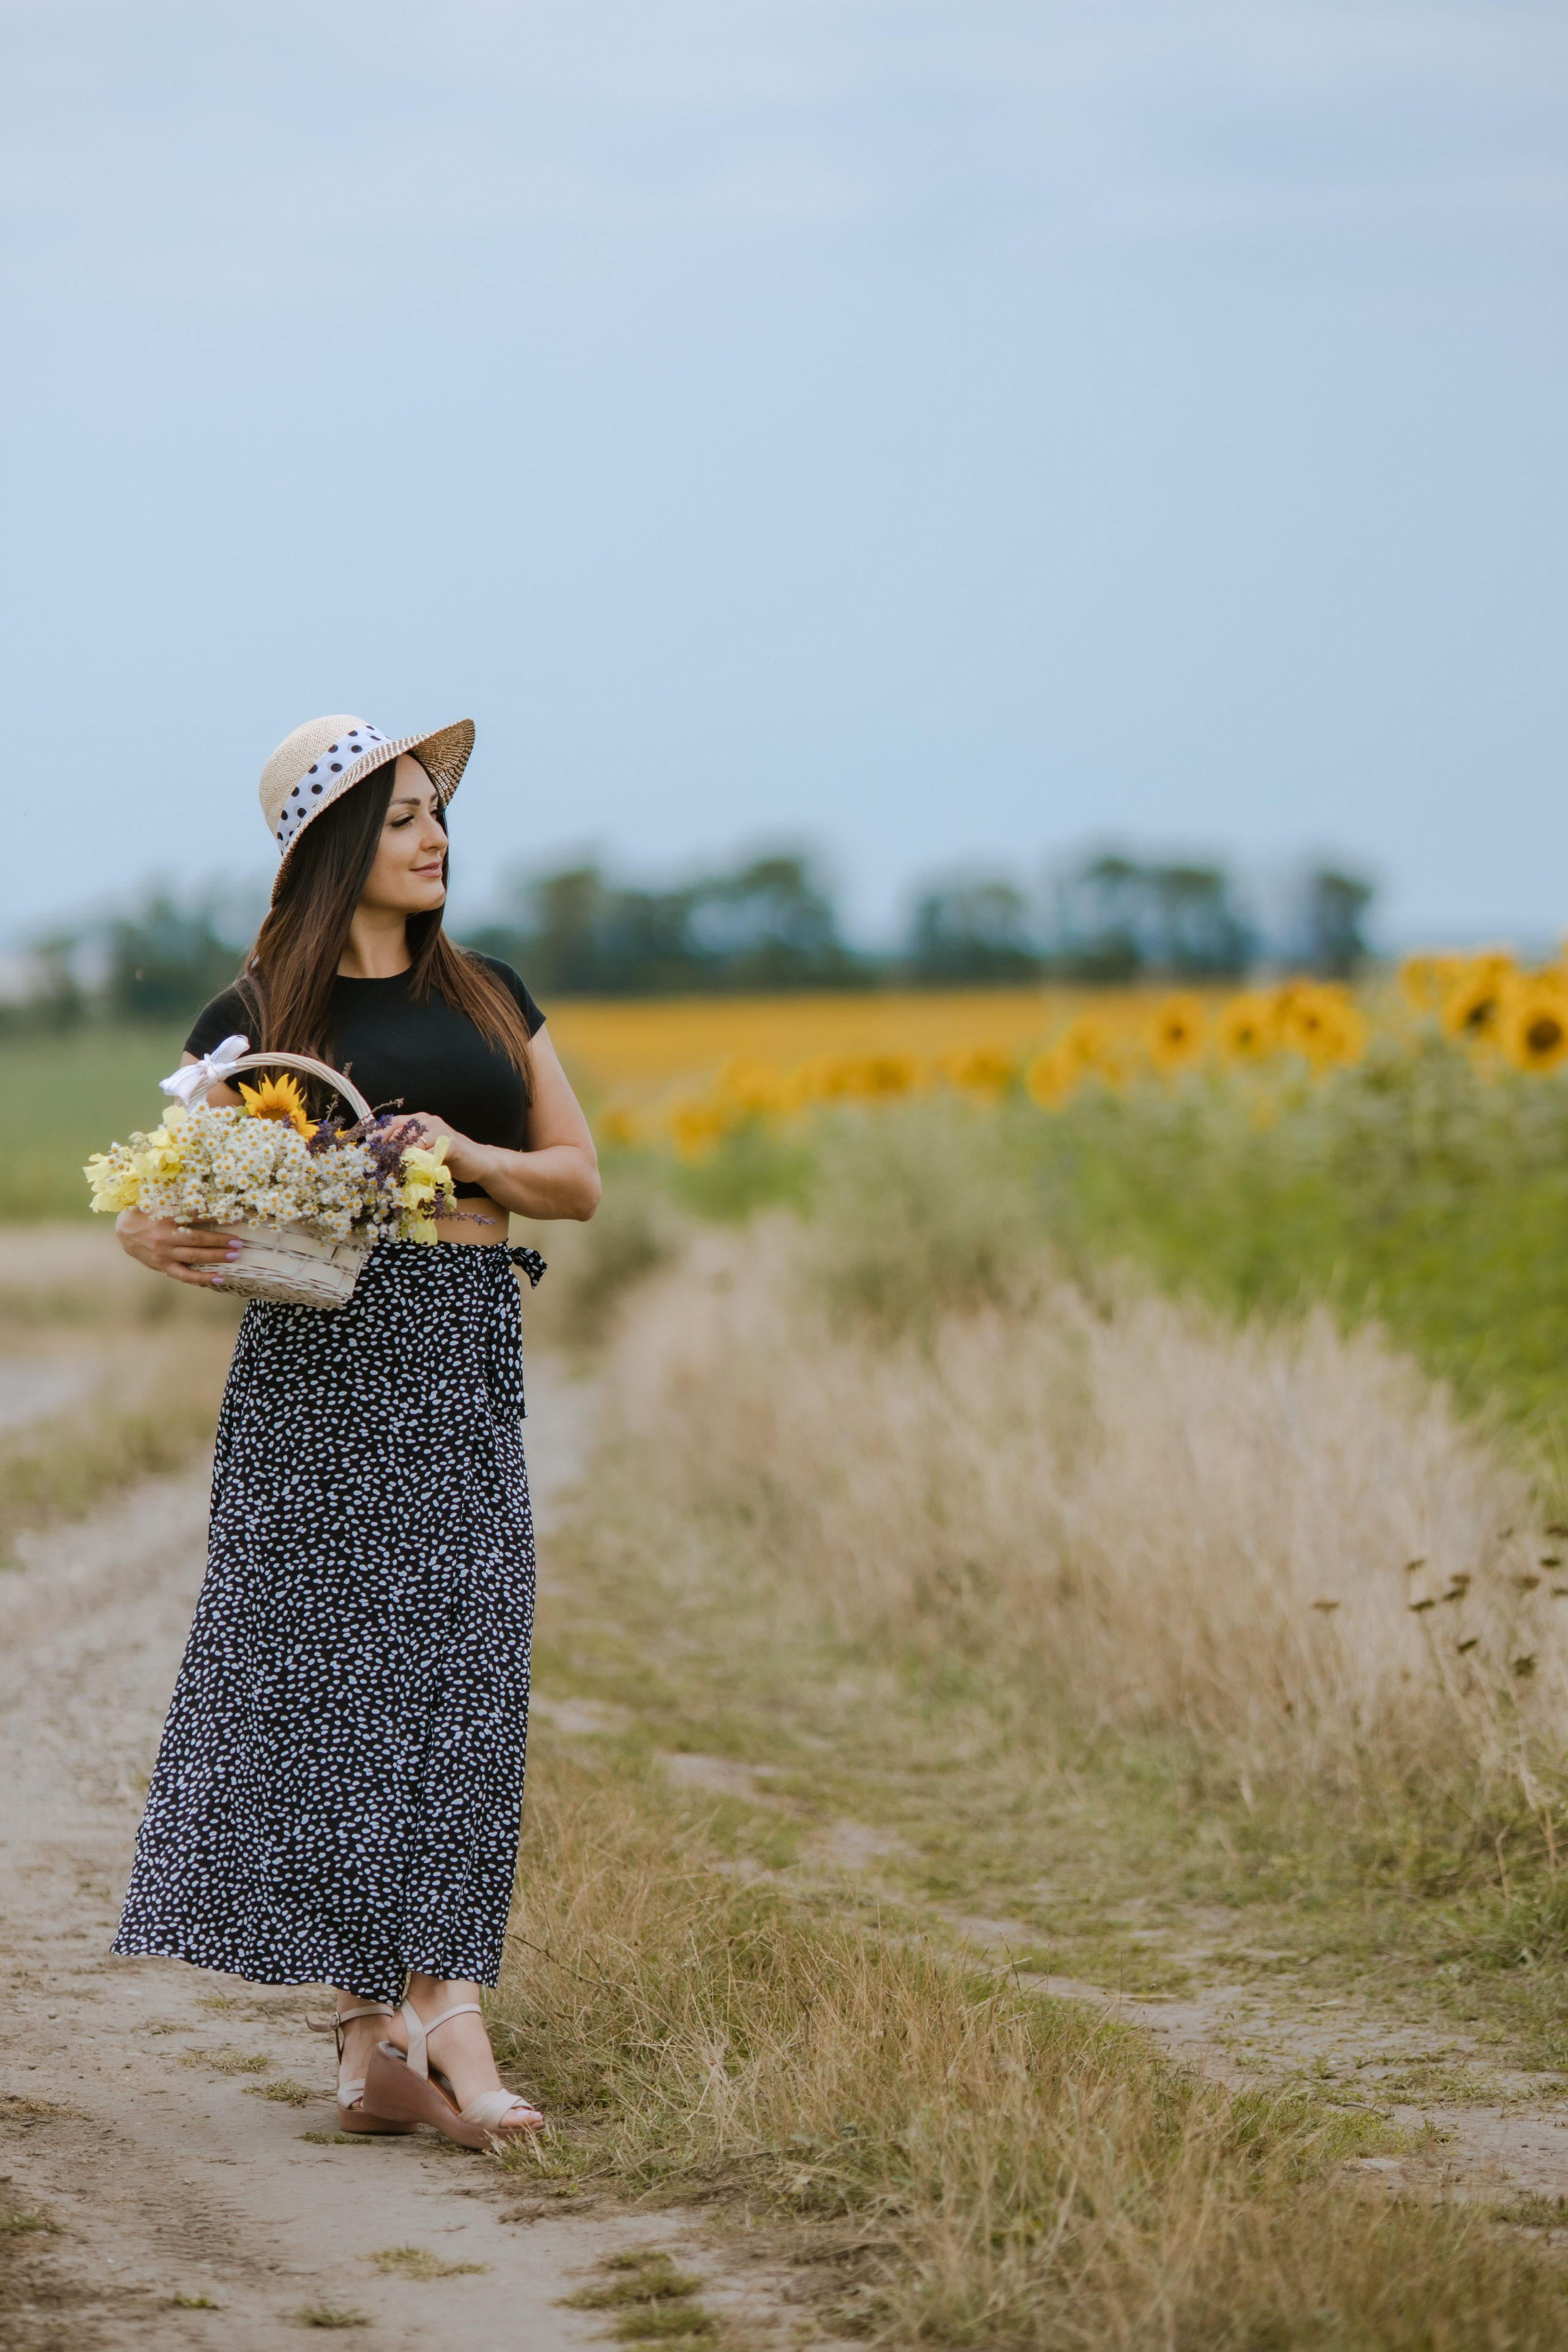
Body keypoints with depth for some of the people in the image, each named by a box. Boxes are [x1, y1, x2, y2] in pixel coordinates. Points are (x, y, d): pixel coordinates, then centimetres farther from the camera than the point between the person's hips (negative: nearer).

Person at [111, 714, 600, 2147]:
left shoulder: (489, 998, 16)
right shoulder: (258, 1017, 4)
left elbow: (581, 1182, 15)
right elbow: (155, 1201, 4)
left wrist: (472, 1156, -5)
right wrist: (163, 1241, -20)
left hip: (468, 1358, 3)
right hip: (324, 1356, -3)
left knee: (461, 1675, -6)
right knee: (336, 1665, -5)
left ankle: (436, 2015, -9)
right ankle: (379, 2031, 0)